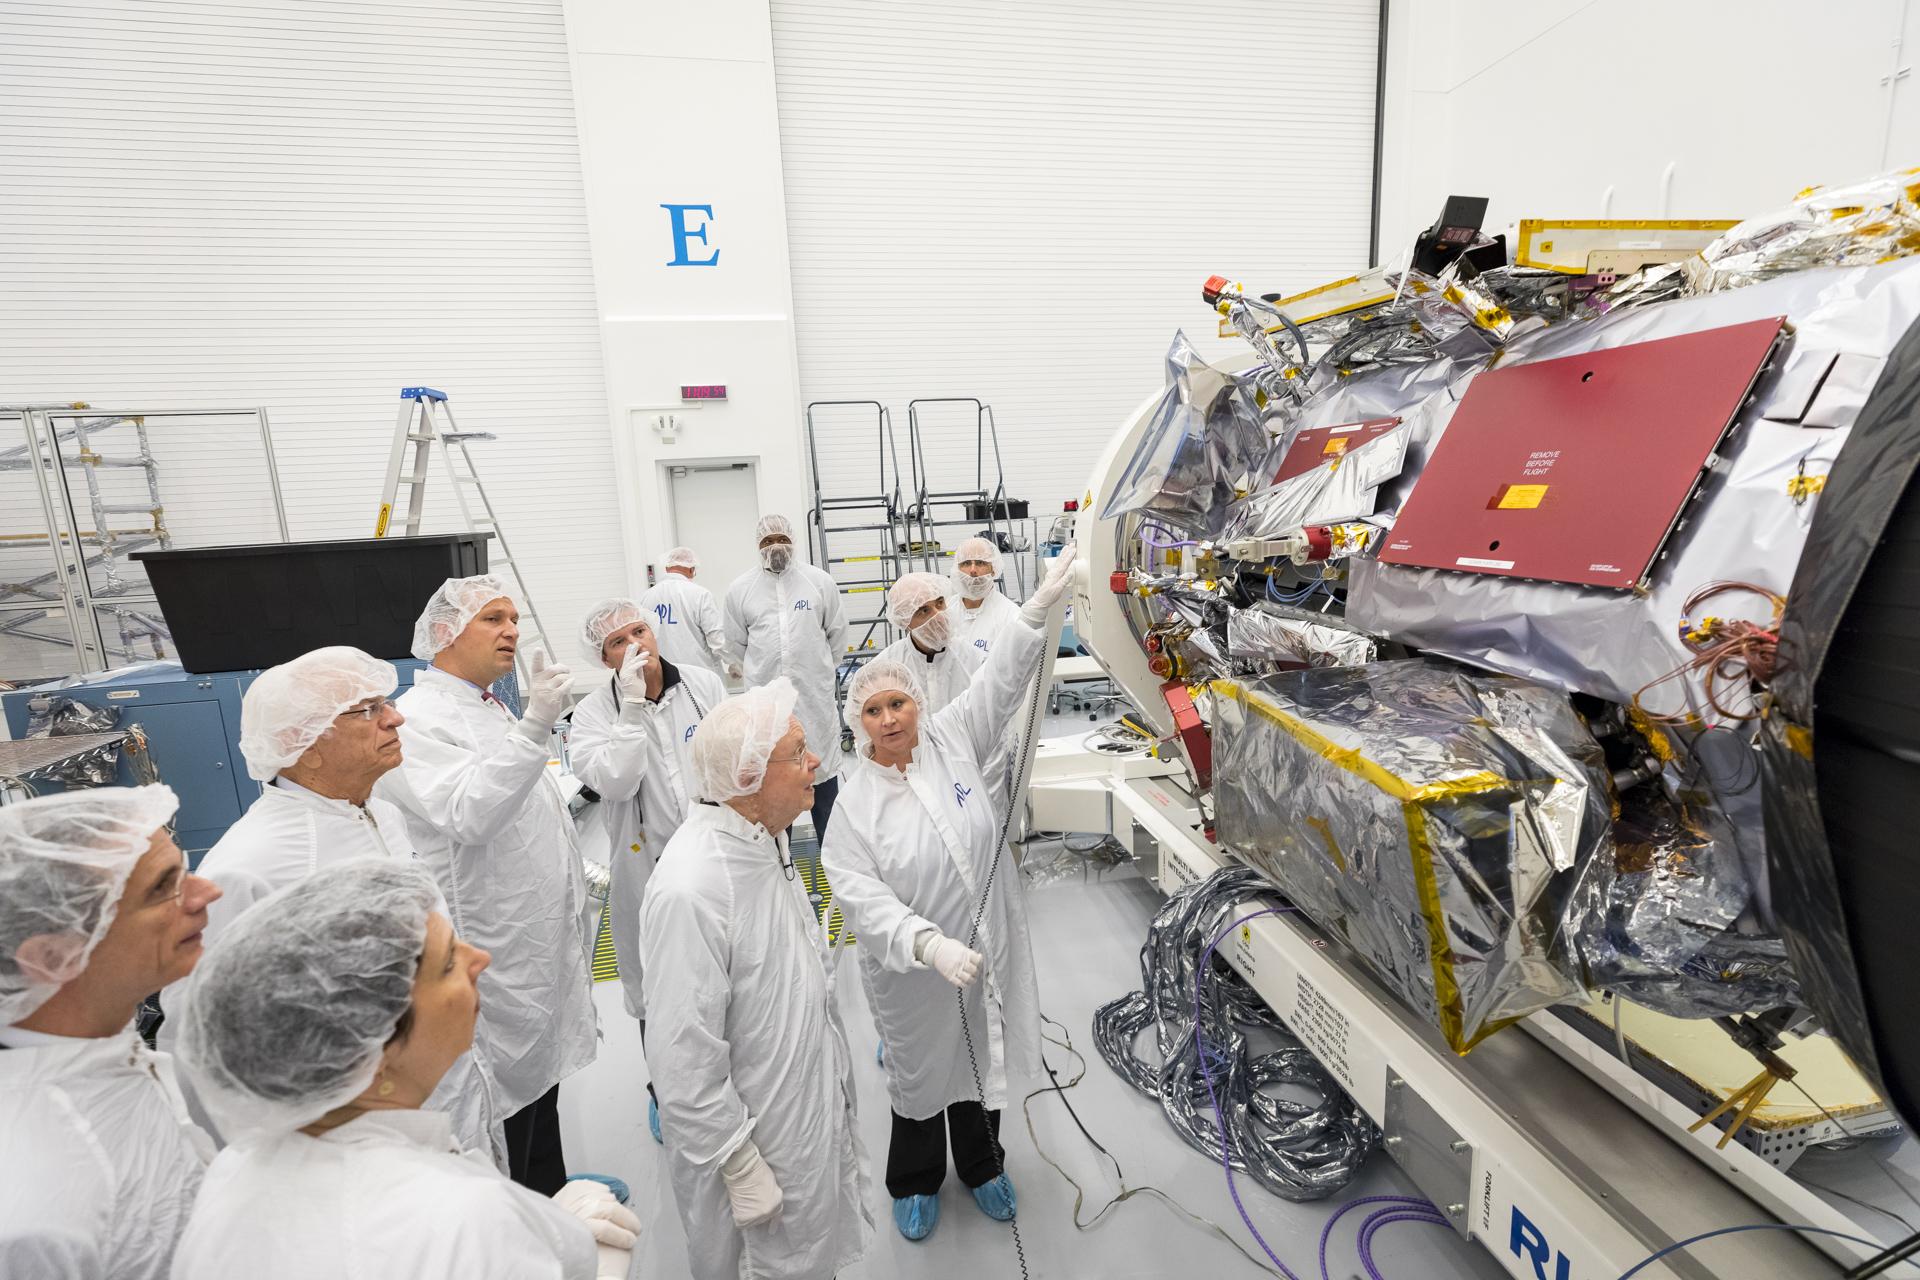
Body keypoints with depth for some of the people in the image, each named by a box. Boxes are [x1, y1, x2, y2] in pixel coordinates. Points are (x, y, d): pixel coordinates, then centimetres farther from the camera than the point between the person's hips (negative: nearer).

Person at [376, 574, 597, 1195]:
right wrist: (534, 727, -46)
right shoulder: (418, 719, -19)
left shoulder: (492, 711, 11)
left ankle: (550, 1197, 42)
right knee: (508, 1097, 6)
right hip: (495, 953, -9)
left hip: (544, 939, 9)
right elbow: (470, 815, -35)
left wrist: (576, 878, 22)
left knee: (544, 1078, 23)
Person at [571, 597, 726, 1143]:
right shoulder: (595, 711, -8)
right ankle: (664, 1093, 39)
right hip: (649, 865, -1)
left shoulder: (704, 684, -3)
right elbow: (615, 782, -22)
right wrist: (634, 706, -25)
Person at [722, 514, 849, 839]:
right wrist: (762, 673, 12)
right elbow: (736, 644, 10)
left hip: (815, 693, 0)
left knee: (822, 765, 9)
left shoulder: (820, 582, 1)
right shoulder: (740, 589, 3)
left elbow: (837, 633, 7)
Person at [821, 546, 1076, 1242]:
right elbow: (861, 894, -21)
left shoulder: (952, 740, -8)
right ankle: (915, 1183, 49)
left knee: (981, 1060, 24)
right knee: (920, 1075, 20)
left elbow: (1000, 681, -11)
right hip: (912, 969, -2)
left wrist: (1040, 606, -21)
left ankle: (981, 1165, 52)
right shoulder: (854, 801, -15)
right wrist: (930, 944, -34)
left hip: (989, 948, 3)